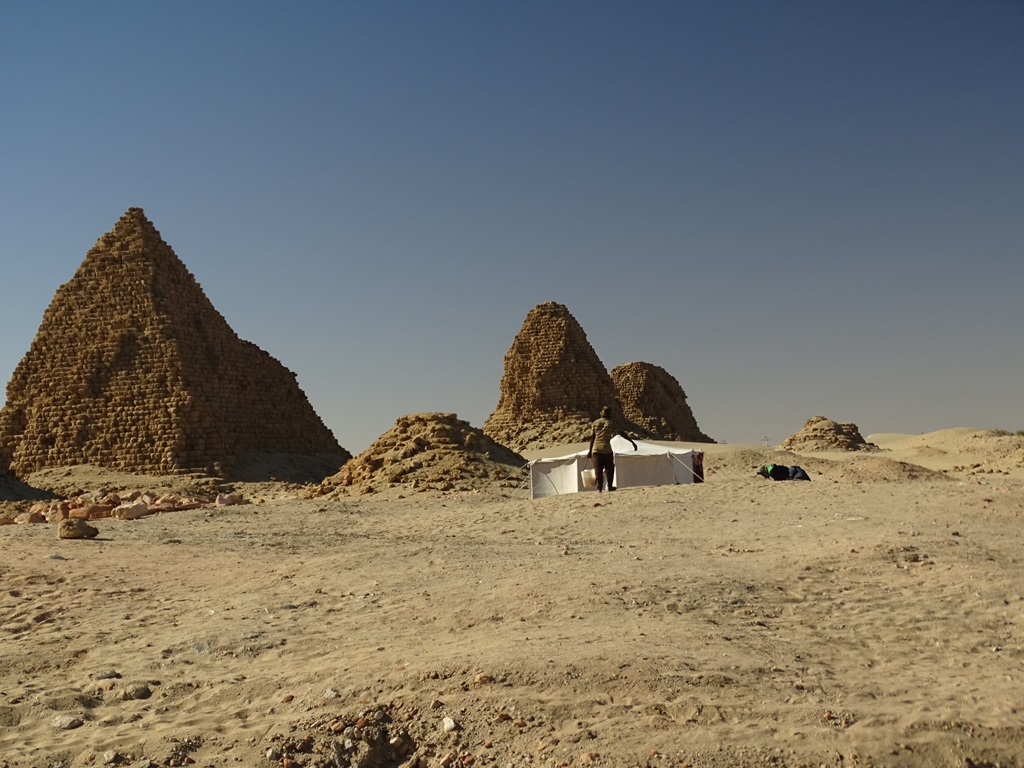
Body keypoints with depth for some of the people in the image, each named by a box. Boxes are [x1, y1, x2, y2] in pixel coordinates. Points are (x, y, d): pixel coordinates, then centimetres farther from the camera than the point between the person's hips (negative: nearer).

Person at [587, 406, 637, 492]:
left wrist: (590, 451, 11)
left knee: (598, 470, 2)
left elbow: (592, 437, 7)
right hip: (607, 449, -2)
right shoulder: (611, 423, 0)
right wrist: (632, 442, -4)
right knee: (609, 469, 14)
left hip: (596, 449, 2)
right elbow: (622, 433, -5)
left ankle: (599, 488, -4)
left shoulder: (595, 423, 7)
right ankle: (610, 487, 20)